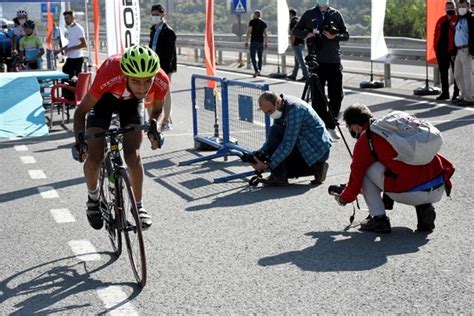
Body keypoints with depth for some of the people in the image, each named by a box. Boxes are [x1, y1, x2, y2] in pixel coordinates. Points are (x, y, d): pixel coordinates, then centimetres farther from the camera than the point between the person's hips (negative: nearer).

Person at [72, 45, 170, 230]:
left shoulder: (161, 81, -34)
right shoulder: (109, 76, -42)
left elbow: (157, 109, -10)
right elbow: (81, 111, -27)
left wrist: (155, 125, -31)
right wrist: (79, 139, -42)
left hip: (131, 101, 1)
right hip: (105, 98, -1)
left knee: (133, 155, -14)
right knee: (94, 156, -12)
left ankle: (138, 205, 6)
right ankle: (93, 198, 17)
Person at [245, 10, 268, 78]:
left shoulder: (252, 21, -4)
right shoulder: (263, 23, 9)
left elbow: (249, 32, -9)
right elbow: (265, 34, 8)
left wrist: (246, 41, -7)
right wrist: (266, 43, 11)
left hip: (254, 41, -5)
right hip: (261, 42, 5)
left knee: (253, 56, -4)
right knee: (260, 57, 14)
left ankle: (256, 70, -22)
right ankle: (259, 71, 18)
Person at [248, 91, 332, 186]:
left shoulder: (294, 110, -25)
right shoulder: (279, 108, 4)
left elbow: (288, 145, -27)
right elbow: (271, 140, 11)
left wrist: (268, 164, -24)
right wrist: (260, 153, -5)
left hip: (318, 149, -10)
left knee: (275, 131, -20)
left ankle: (278, 177, -13)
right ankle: (316, 167, 11)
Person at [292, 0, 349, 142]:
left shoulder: (336, 14, 7)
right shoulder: (309, 15, 6)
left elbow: (346, 35, 8)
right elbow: (296, 31, 12)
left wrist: (334, 36, -12)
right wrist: (307, 34, -8)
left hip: (334, 61, 1)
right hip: (316, 61, -1)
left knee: (337, 95, 3)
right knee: (318, 96, 0)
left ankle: (332, 125, 18)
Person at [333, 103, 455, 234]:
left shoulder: (364, 141, 2)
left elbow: (356, 177, 10)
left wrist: (343, 198, 31)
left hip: (411, 194, -7)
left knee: (366, 169, 9)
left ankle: (379, 219, 10)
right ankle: (424, 208, 17)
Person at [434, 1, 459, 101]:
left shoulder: (458, 19, -3)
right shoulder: (441, 20, 14)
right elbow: (436, 35, 14)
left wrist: (456, 49, -14)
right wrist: (436, 48, 7)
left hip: (453, 50, -6)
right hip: (442, 49, 6)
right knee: (443, 72, 11)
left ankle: (457, 93, 7)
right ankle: (445, 92, 19)